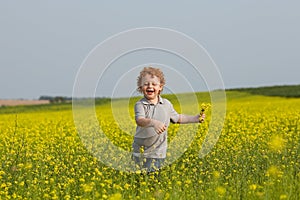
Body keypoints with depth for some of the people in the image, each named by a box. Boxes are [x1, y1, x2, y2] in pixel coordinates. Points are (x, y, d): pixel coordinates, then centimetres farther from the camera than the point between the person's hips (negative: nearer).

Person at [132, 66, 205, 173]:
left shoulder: (166, 104, 3)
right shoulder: (140, 105, -11)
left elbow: (177, 118, 20)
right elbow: (139, 121, -30)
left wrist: (194, 118, 13)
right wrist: (153, 122, -49)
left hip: (158, 153, 2)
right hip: (141, 151, -2)